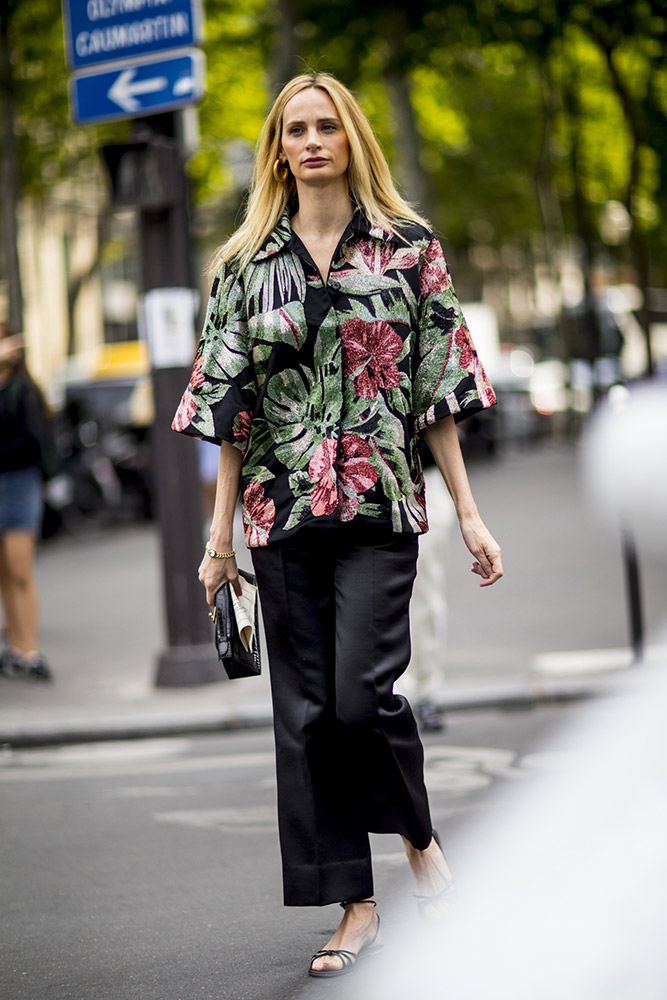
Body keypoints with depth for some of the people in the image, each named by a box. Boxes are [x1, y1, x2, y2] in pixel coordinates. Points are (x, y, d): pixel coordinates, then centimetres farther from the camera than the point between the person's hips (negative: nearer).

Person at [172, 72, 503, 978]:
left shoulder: (408, 246, 4)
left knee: (363, 689, -15)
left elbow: (438, 389, 4)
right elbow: (230, 403, 8)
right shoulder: (246, 262, 8)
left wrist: (469, 512, 1)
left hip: (379, 502, -2)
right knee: (307, 708, 2)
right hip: (283, 510, 3)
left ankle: (421, 841, 13)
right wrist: (221, 529, 5)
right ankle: (356, 904, 11)